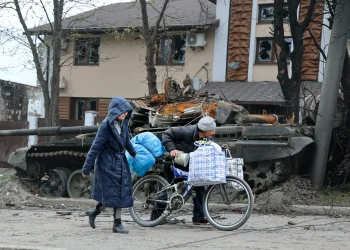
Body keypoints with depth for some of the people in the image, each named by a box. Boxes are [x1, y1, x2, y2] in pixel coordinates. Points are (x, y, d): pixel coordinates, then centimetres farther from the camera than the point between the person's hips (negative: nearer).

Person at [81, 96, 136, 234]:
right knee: (114, 192, -3)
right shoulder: (106, 126, -19)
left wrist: (134, 154, 37)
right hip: (108, 163, -8)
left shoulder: (122, 123, 2)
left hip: (120, 161, 8)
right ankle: (117, 223, 8)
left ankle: (94, 212, 24)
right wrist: (86, 169, -15)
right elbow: (95, 147, -17)